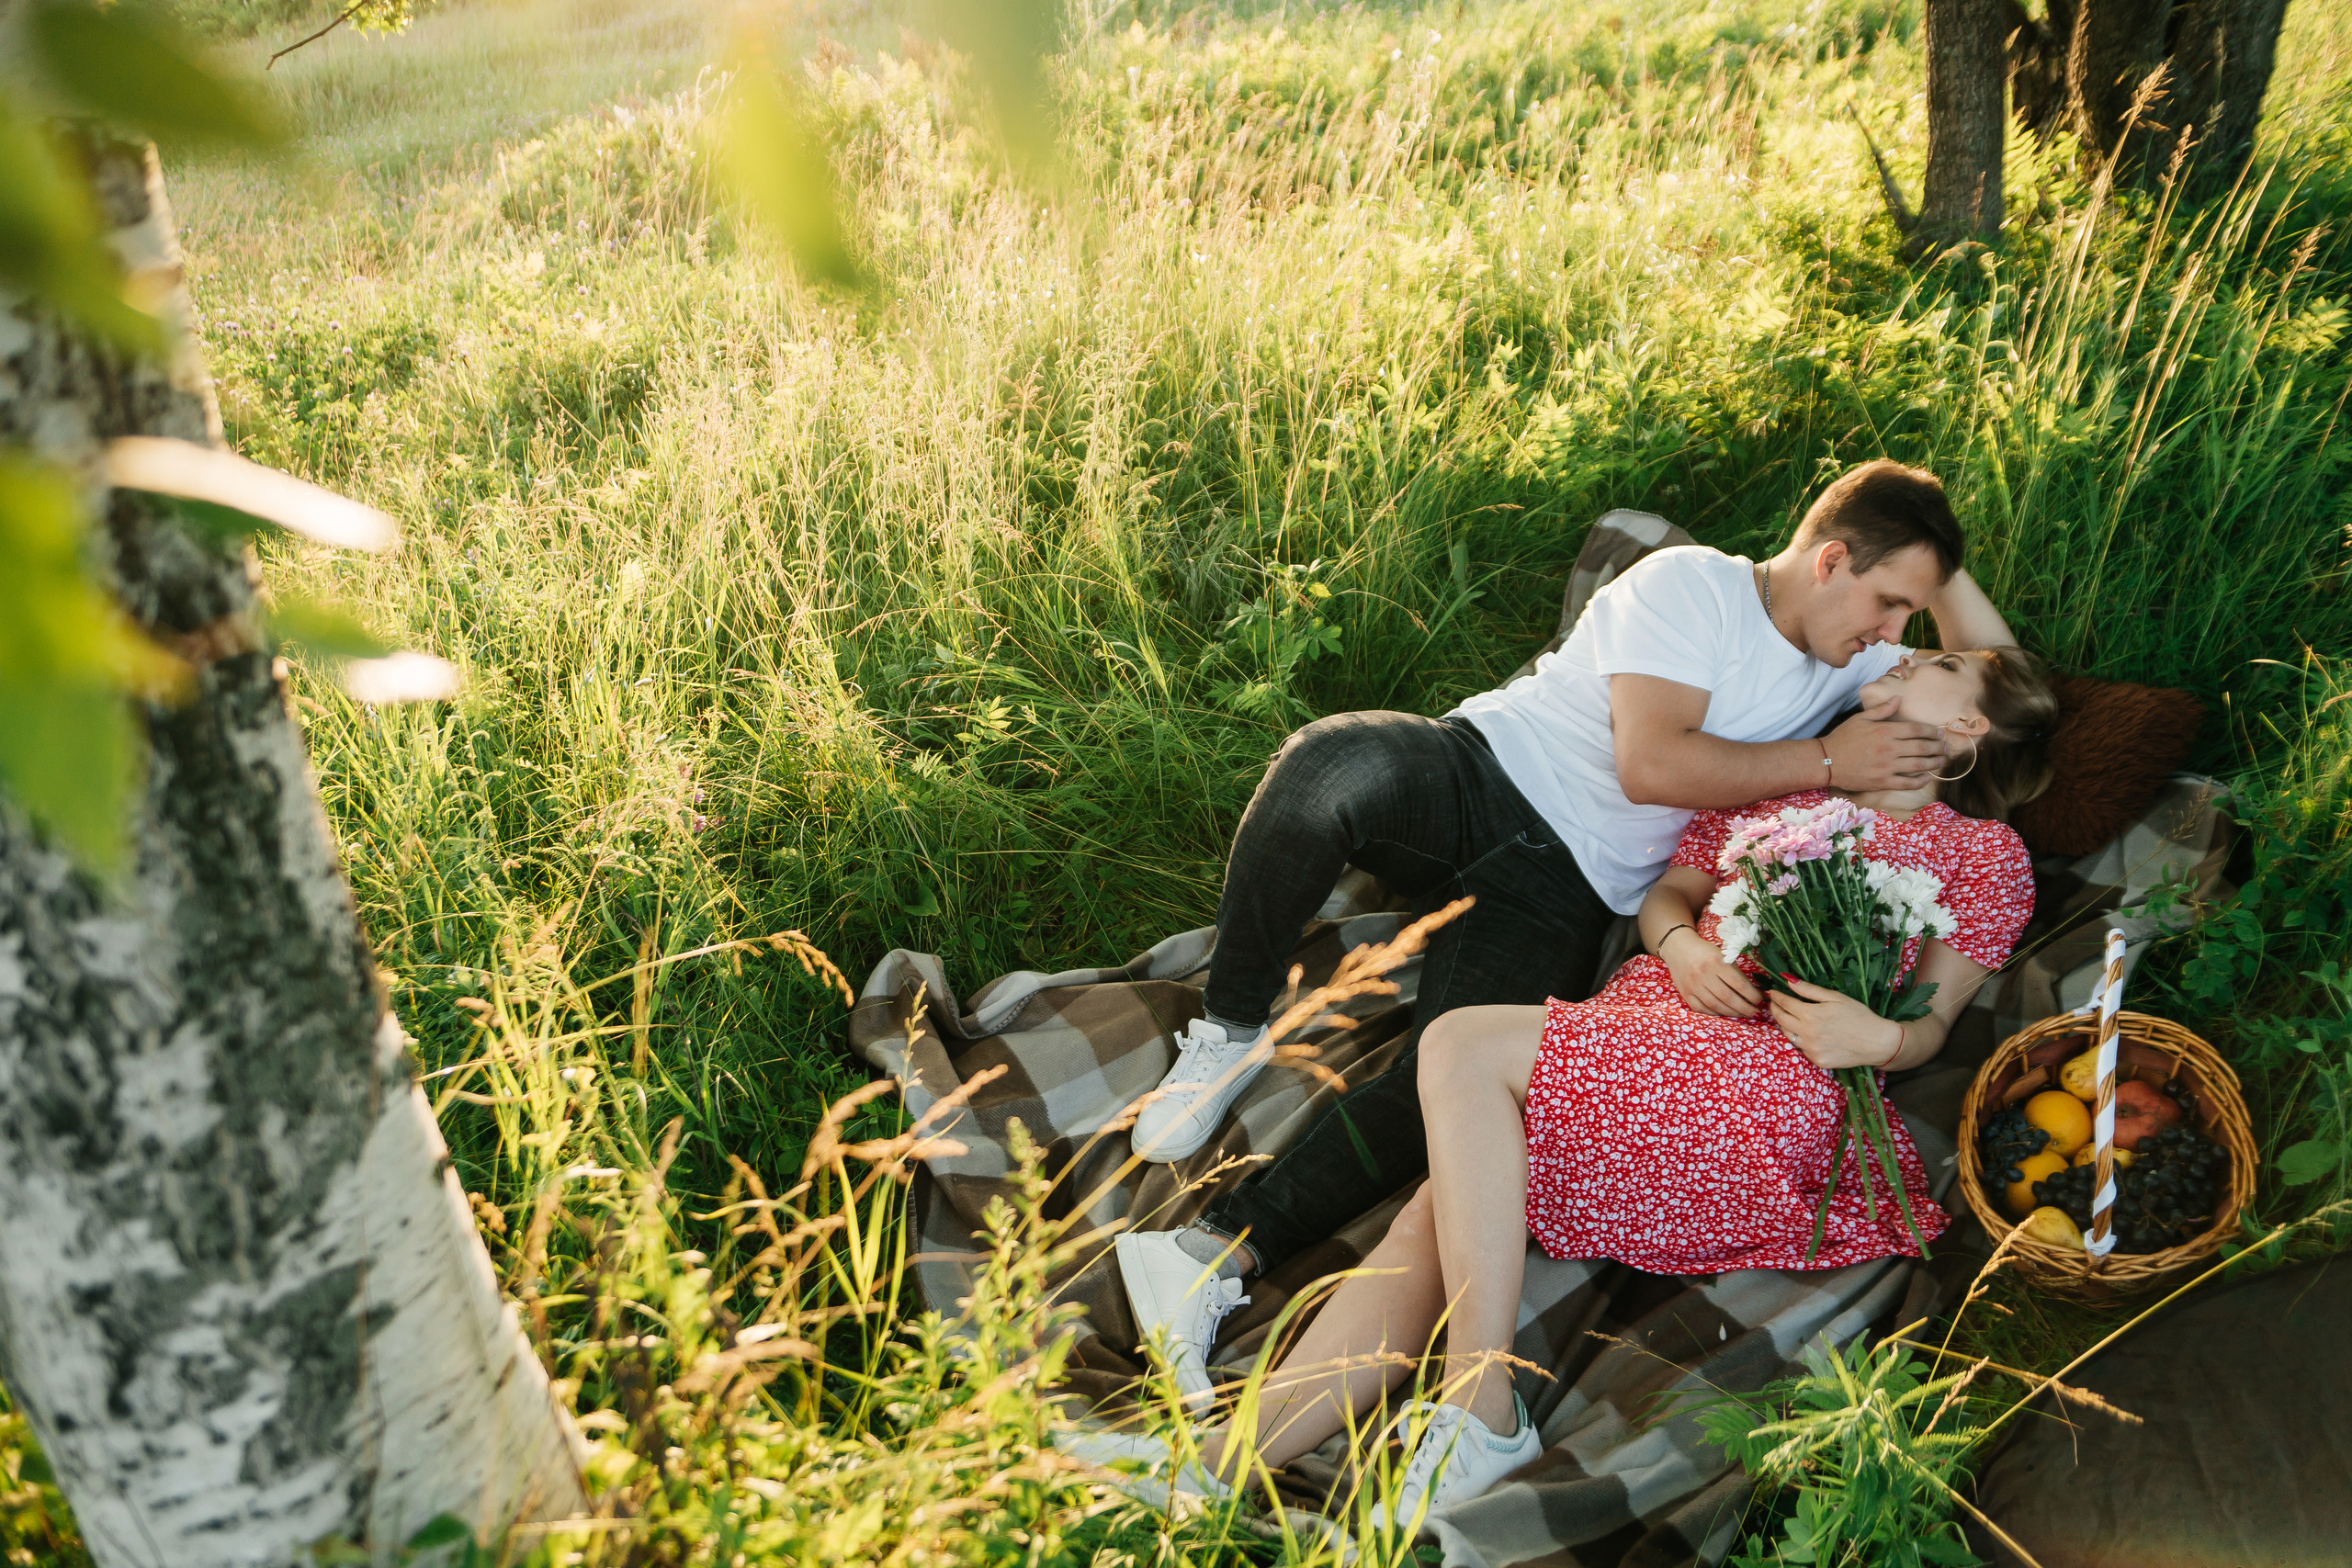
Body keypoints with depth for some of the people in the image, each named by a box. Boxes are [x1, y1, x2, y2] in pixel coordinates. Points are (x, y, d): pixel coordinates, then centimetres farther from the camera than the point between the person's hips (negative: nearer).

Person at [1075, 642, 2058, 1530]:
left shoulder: (1986, 852, 17)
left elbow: (1932, 1023, 11)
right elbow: (1666, 892, 24)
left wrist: (1876, 1036, -12)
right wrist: (1683, 947, 1)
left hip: (1779, 1079, -5)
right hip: (1644, 1024, 5)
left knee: (1463, 1046, -28)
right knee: (1436, 1212, -21)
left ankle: (1480, 1409, -27)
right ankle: (1225, 1460, -29)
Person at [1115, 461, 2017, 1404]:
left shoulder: (1848, 657, 20)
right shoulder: (1692, 585, -3)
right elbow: (1650, 763, -13)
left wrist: (1944, 574, 12)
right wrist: (1826, 760, -10)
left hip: (1569, 894, 4)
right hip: (1478, 784, -4)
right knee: (1338, 767, -40)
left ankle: (1214, 1255, -25)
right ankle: (1231, 1033, -18)